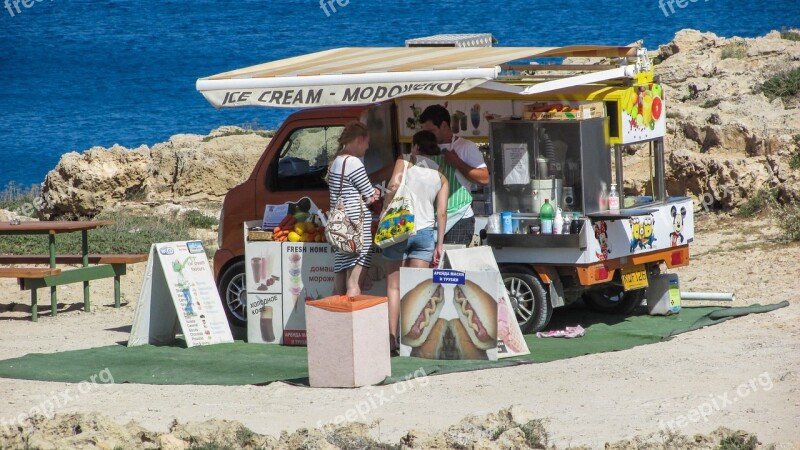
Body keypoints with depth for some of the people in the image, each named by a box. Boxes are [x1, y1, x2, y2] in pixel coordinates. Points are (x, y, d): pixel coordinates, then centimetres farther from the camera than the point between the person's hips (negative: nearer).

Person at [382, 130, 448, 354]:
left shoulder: (403, 164, 5)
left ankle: (391, 336, -5)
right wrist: (440, 244, 7)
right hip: (426, 232, 2)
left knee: (394, 286, 3)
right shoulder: (440, 178, 13)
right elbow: (442, 213, 6)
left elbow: (393, 186, -14)